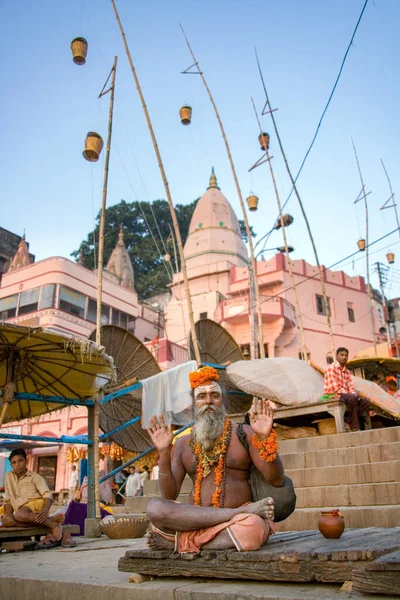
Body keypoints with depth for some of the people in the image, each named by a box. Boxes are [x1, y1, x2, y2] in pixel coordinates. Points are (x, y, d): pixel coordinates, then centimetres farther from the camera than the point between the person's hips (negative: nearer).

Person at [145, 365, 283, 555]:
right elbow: (169, 496, 4)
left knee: (253, 527, -37)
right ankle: (240, 512, -21)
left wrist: (265, 438, -17)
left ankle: (176, 541, -15)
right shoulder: (183, 444, 13)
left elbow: (277, 480, -2)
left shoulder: (244, 433, 6)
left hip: (240, 518, -1)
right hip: (195, 520, 2)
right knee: (154, 507, -26)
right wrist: (164, 453, -8)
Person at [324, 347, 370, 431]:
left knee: (365, 402, -5)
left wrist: (354, 394, -13)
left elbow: (350, 387, 9)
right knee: (352, 398, -32)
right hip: (332, 395, -8)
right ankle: (355, 428, -25)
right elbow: (334, 386, -18)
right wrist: (348, 394, -22)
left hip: (345, 395, 9)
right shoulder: (331, 368, -9)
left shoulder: (347, 372, 17)